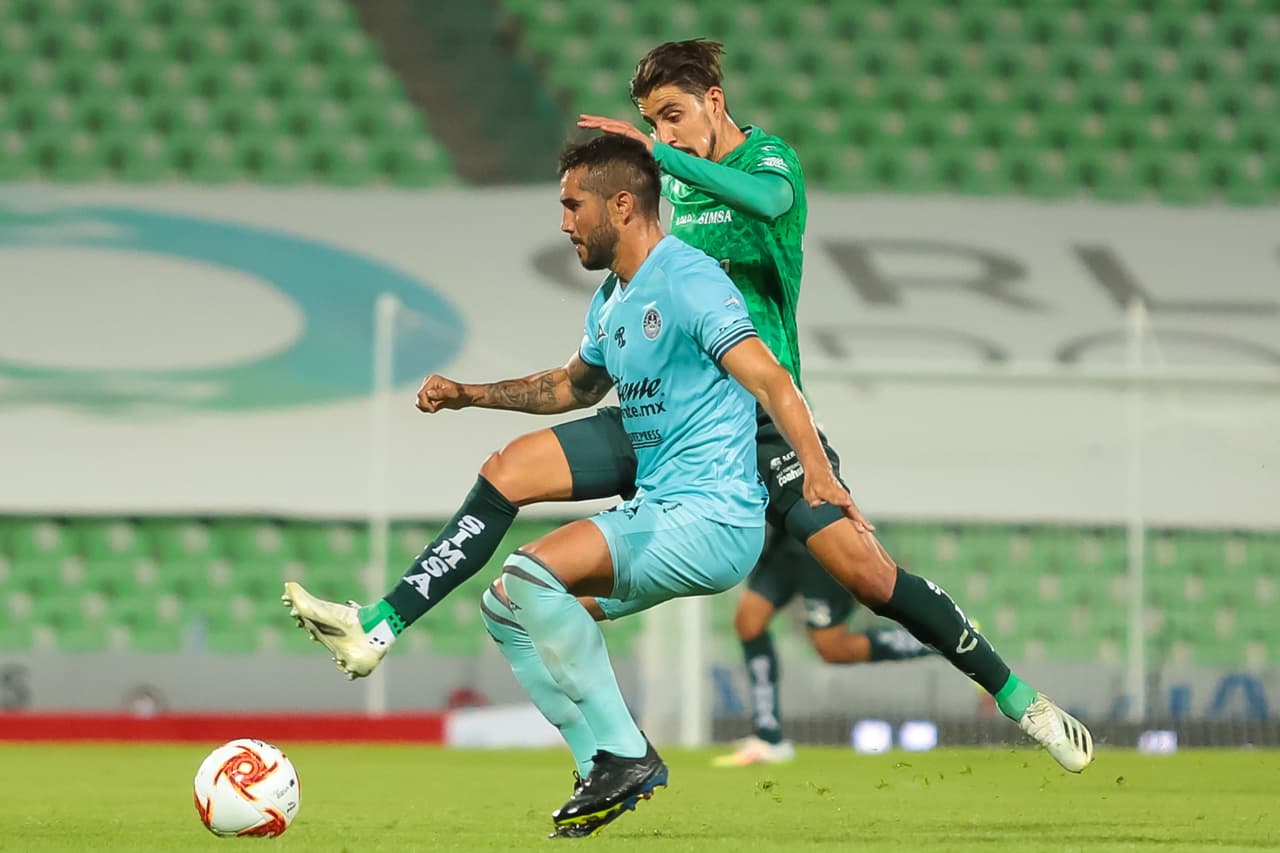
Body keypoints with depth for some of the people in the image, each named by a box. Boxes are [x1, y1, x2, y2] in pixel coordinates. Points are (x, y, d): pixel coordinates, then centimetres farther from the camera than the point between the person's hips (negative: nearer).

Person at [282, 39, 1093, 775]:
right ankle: (377, 630, -9)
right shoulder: (670, 183, 14)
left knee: (866, 570, -16)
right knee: (507, 472, -9)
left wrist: (660, 153, -32)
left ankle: (1019, 699, -2)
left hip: (759, 419, -6)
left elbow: (770, 199, -31)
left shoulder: (770, 157, -5)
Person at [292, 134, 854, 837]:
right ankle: (610, 771, 4)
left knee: (533, 572, -24)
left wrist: (816, 470, -40)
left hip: (712, 517, -10)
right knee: (505, 607, 7)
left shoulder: (688, 282, -14)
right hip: (655, 513, 10)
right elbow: (575, 385, 36)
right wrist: (469, 395, 32)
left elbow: (772, 382, -24)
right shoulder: (611, 301, 16)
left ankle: (624, 753, -17)